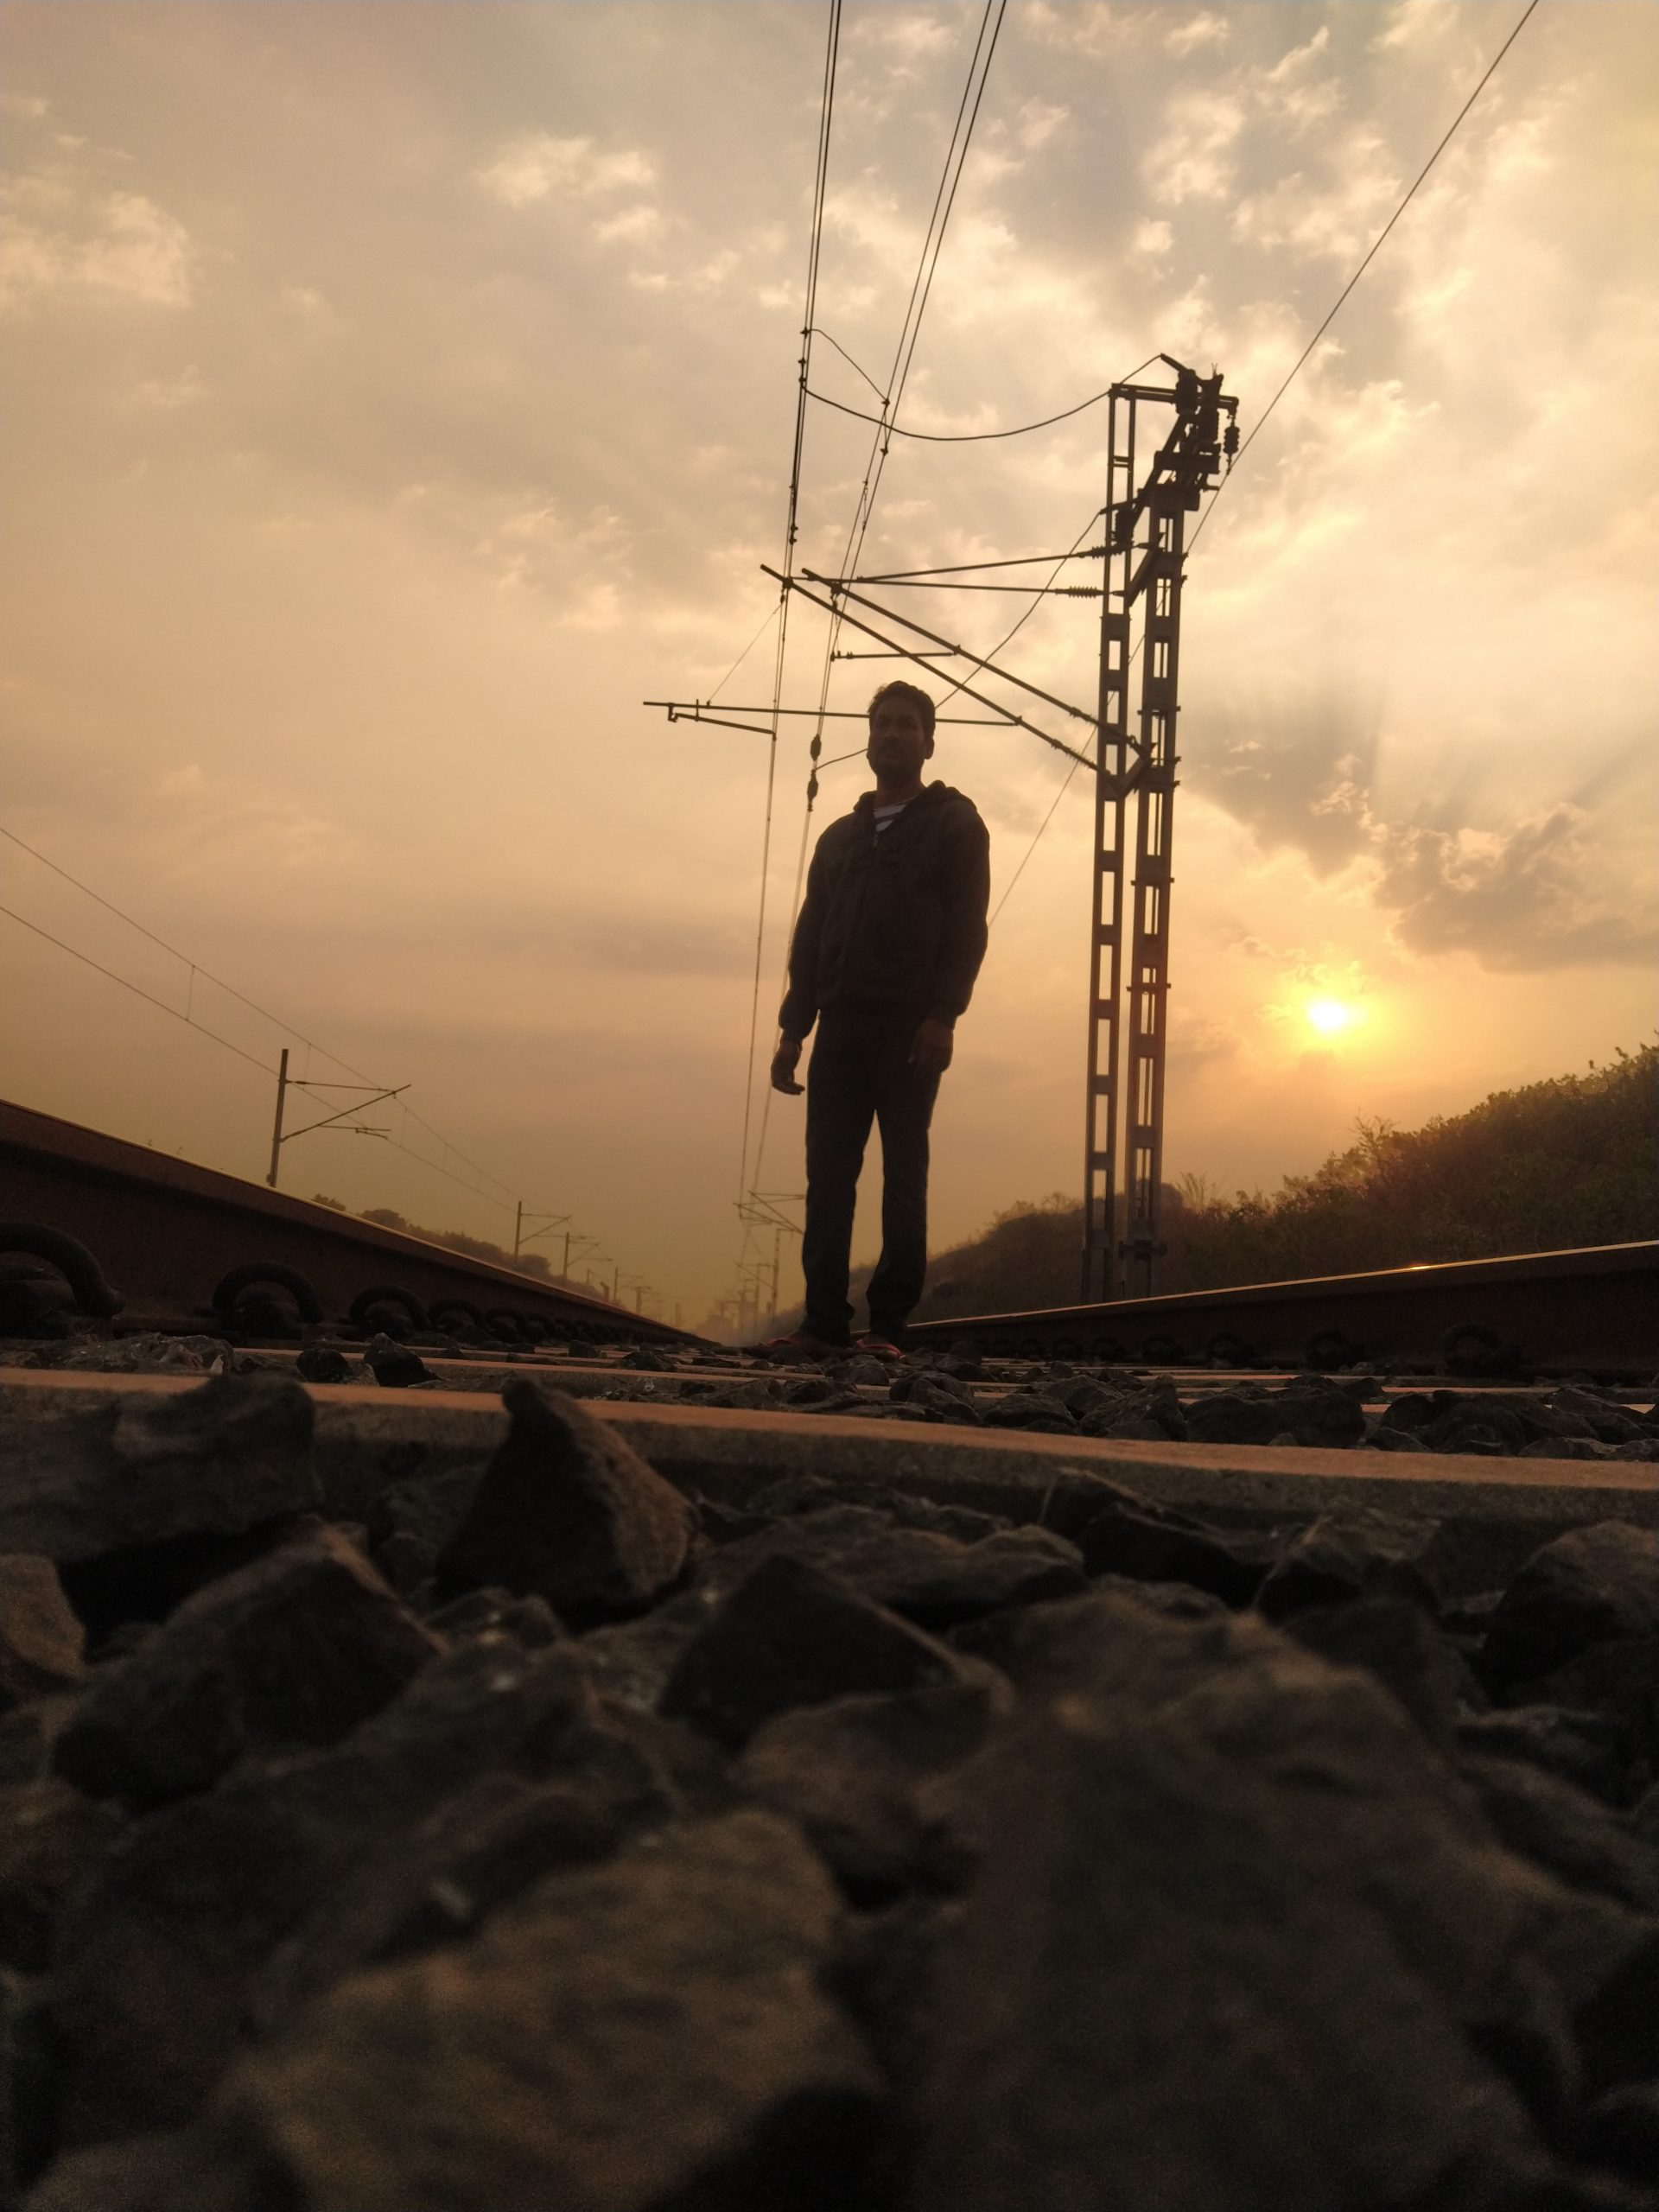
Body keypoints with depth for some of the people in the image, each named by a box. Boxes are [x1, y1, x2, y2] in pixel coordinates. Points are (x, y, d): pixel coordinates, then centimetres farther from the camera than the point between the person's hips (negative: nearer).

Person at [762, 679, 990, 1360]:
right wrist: (793, 1028, 9)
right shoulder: (840, 837, 22)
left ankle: (888, 1325, -2)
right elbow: (809, 937, 18)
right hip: (842, 1025, 5)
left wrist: (943, 1015, -16)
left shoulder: (954, 824, 7)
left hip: (911, 1027, -5)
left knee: (903, 1176, -4)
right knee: (827, 1176, -1)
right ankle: (823, 1322, 1)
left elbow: (967, 927, -4)